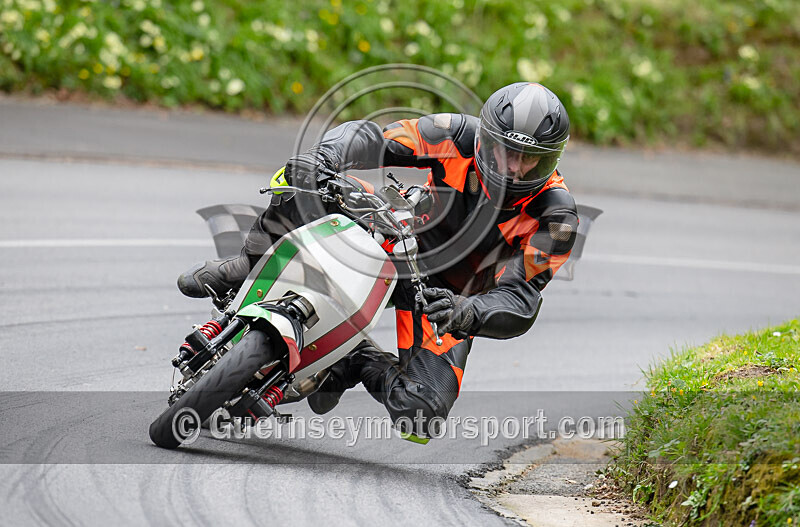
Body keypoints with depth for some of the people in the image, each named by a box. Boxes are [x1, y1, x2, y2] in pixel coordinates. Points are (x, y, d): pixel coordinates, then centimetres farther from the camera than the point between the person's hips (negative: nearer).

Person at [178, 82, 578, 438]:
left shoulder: (555, 217, -25)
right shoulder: (462, 136, -20)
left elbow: (520, 301, -29)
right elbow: (369, 138, -23)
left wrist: (468, 313, -51)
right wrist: (325, 155, -45)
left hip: (445, 297, -1)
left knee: (423, 414, -24)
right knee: (309, 183, -24)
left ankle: (361, 362, 6)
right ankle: (250, 267, -6)